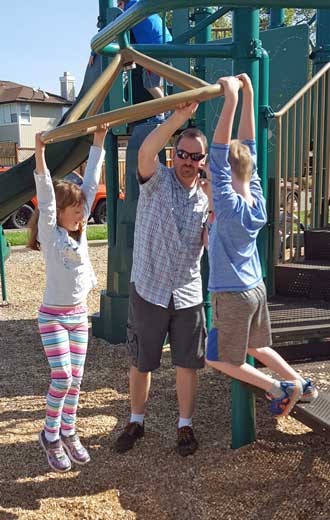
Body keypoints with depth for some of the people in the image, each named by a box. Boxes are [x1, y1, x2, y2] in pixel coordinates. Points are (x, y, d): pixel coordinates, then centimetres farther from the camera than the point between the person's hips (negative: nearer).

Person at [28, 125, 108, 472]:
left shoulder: (80, 230, 4)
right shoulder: (50, 232, -10)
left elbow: (91, 184, 1)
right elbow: (46, 194, -23)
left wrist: (98, 142, -2)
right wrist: (40, 152, -35)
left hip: (79, 314, 6)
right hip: (53, 316, -6)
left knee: (75, 378, 10)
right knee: (62, 378, -7)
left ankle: (68, 432, 24)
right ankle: (50, 435, 12)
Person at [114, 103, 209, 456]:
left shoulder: (207, 198, 5)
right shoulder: (157, 180, -7)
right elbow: (145, 152, -28)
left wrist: (215, 200, -11)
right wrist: (179, 116, -37)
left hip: (188, 295, 3)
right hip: (148, 291, -2)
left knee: (187, 365, 10)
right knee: (140, 364, 12)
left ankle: (185, 426, 28)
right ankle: (136, 422, 32)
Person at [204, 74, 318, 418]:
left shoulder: (229, 204, -21)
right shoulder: (257, 197, -4)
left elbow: (219, 154, -27)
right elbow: (247, 145, 0)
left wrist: (231, 100, -31)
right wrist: (247, 96, -1)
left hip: (232, 296, -7)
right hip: (256, 288, 7)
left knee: (218, 359, 11)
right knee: (256, 347, 27)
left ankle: (280, 388, 8)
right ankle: (302, 384, 30)